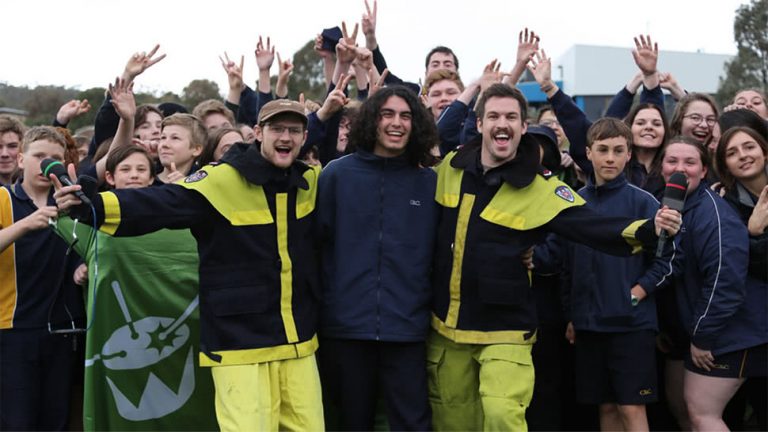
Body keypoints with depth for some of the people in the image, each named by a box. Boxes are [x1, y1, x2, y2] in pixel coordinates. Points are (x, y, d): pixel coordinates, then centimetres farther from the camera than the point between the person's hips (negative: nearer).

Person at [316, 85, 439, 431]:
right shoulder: (337, 173, 0)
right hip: (347, 323, 0)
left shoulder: (429, 182, 5)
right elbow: (317, 238, -1)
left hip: (406, 325, 0)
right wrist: (322, 305, -5)